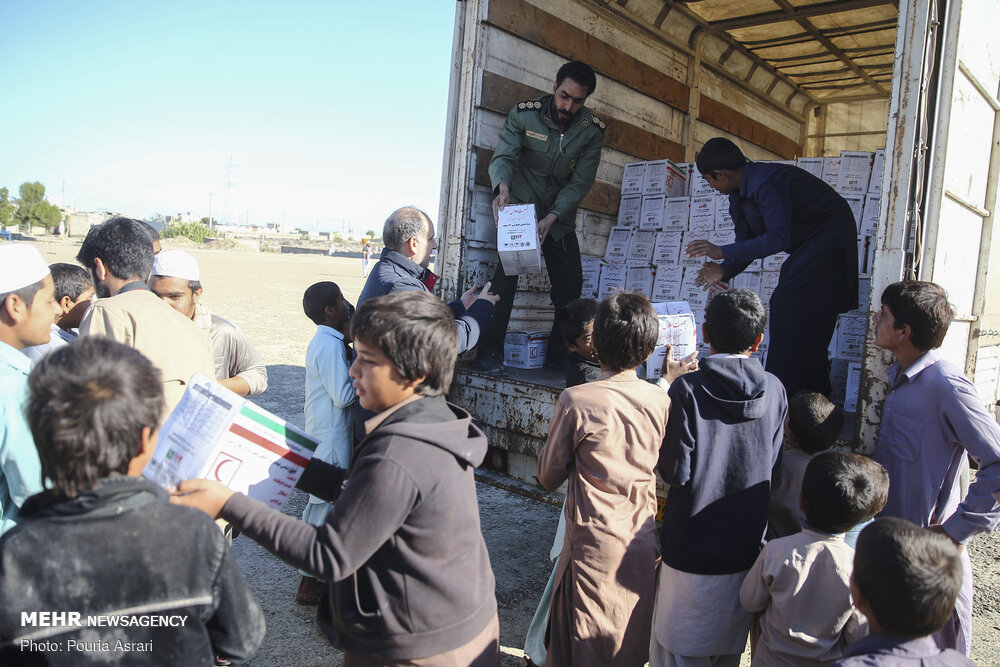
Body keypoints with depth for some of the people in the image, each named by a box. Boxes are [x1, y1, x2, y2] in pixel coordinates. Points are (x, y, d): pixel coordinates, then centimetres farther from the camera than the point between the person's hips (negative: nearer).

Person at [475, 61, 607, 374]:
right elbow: (503, 156, -19)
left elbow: (581, 182, -10)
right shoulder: (524, 113, -11)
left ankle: (560, 353, 12)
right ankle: (489, 352, -14)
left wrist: (552, 218, -23)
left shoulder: (592, 130, -7)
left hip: (560, 214, 3)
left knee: (571, 282, -4)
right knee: (506, 272, -20)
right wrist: (503, 187, -42)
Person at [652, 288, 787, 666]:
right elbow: (773, 468, 2)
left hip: (691, 547, -4)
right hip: (745, 548, 4)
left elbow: (676, 473, -14)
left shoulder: (687, 390, -17)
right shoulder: (774, 391, -5)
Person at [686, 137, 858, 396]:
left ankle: (785, 393, -11)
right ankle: (813, 391, 20)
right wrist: (724, 271, -10)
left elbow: (778, 238, -36)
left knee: (786, 303, -16)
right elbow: (748, 241, 8)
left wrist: (723, 252, -37)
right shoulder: (739, 192, 4)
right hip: (806, 245, 10)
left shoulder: (767, 183, -28)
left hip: (829, 237, -10)